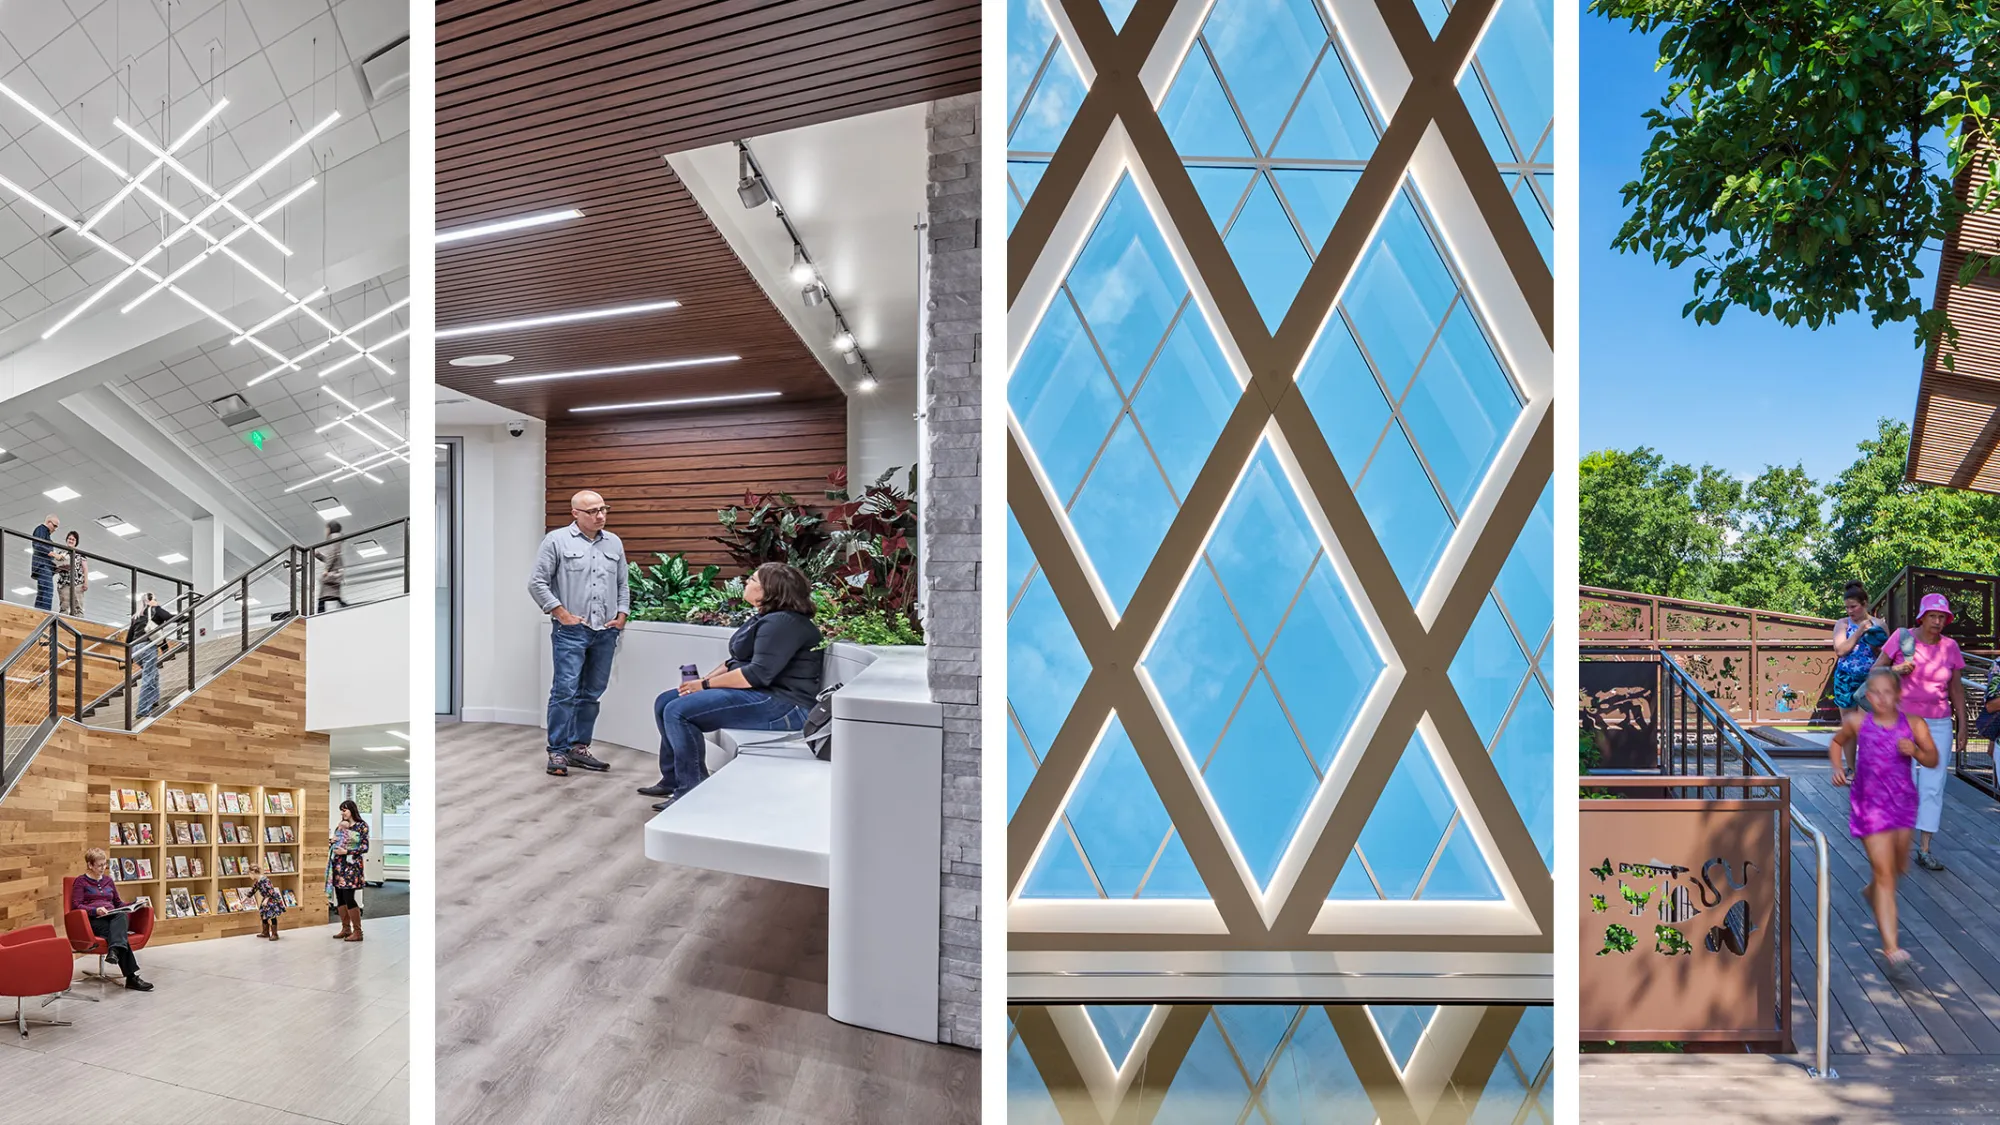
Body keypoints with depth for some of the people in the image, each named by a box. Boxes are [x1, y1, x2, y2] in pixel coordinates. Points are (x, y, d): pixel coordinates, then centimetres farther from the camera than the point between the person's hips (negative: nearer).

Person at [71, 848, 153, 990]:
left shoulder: (108, 880, 25)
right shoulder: (80, 881, 10)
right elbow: (76, 906, -1)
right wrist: (95, 910, -20)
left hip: (113, 918, 4)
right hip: (92, 920, -4)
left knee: (122, 915, -38)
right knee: (118, 931, -37)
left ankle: (115, 950, -61)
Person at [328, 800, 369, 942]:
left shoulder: (362, 826, -4)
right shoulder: (341, 825, 12)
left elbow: (365, 847, -8)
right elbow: (336, 840, 22)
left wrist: (346, 851, -16)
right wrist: (332, 843, 1)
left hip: (351, 865, -7)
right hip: (338, 865, 7)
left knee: (348, 898, -9)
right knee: (340, 898, 8)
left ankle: (357, 932, -3)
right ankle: (346, 928, 19)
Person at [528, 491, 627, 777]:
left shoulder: (614, 543, 13)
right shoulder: (557, 540, -2)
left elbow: (624, 584, 18)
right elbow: (537, 583, -4)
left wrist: (622, 615, 7)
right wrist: (563, 615, -8)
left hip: (606, 632, 5)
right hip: (571, 631, -5)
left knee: (591, 694, 9)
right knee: (565, 692, -6)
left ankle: (579, 747, 19)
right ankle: (557, 753, 3)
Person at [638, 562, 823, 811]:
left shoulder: (783, 623, -17)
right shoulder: (764, 619, 17)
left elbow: (758, 674, -24)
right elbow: (736, 661, 22)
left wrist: (706, 685, -14)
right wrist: (704, 680, 4)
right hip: (758, 695, 12)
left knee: (679, 711, -21)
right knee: (665, 703, 10)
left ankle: (692, 793, -10)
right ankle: (673, 780, 19)